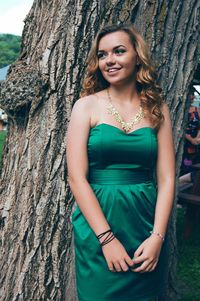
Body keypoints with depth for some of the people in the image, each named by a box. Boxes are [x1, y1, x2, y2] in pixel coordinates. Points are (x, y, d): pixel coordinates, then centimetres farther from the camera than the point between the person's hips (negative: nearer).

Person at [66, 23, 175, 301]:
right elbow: (76, 177, -11)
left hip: (146, 222, 3)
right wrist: (107, 238, -15)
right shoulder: (87, 105, -4)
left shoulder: (157, 109, 3)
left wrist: (157, 237, -10)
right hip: (96, 221, -2)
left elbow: (166, 179, 0)